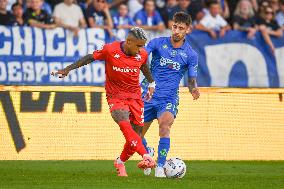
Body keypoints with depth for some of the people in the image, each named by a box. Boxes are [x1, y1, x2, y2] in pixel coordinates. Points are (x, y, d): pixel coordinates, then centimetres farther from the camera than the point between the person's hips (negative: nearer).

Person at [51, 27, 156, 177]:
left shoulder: (142, 54, -4)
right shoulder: (110, 50, -15)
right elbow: (90, 58, -2)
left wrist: (151, 83, 33)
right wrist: (68, 69, -2)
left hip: (135, 97, 4)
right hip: (115, 96, -4)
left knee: (136, 134, -1)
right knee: (125, 126, -28)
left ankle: (120, 162, 22)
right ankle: (146, 157, -41)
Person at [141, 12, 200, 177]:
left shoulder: (191, 55, 2)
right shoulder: (157, 43, 1)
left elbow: (192, 81, 7)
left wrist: (194, 89, -17)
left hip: (169, 97, -2)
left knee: (165, 126, -29)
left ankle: (160, 167, -27)